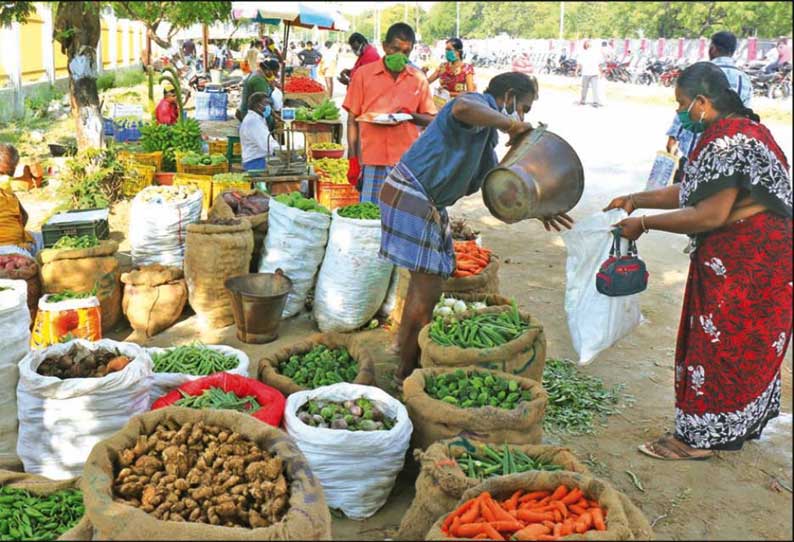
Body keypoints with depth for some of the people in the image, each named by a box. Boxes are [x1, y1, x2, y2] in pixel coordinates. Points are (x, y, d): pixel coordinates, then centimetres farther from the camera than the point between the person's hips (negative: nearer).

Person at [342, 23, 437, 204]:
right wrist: (353, 161, -2)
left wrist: (410, 115, -10)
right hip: (372, 162, -1)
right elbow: (353, 120, 4)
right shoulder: (363, 74, 4)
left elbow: (431, 119, 12)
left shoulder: (419, 79, 8)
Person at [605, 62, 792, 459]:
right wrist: (637, 199, 12)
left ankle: (699, 437, 12)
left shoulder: (729, 141, -23)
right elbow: (693, 191, 17)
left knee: (721, 343, 0)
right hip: (739, 257, 10)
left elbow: (709, 216, -26)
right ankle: (742, 424, 33)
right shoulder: (736, 131, 11)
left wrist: (644, 223, -18)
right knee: (745, 344, 19)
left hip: (749, 260, -10)